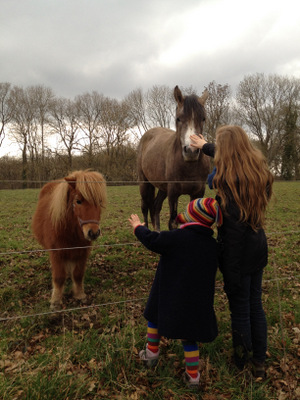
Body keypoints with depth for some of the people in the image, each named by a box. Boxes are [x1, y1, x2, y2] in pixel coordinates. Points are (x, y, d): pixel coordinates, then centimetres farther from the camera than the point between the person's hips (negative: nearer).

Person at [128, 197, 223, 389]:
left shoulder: (177, 237, -21)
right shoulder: (213, 244, -4)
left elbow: (151, 240, -12)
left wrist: (138, 226, 7)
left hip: (170, 298, -3)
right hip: (197, 302, 4)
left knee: (156, 317, 25)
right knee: (189, 335, 18)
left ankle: (151, 354, 39)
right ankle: (193, 376, 23)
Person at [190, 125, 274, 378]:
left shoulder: (228, 180, -24)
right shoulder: (259, 171, -1)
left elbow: (234, 228, -26)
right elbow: (233, 158, 20)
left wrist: (231, 275, -19)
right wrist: (205, 146, 35)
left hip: (238, 255, -7)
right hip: (258, 250, 8)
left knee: (240, 310, 10)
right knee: (256, 305, 21)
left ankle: (242, 364, 32)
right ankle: (259, 363, 38)